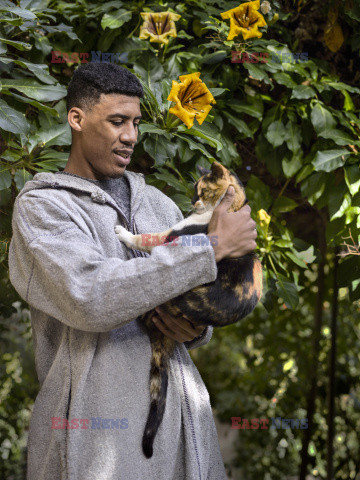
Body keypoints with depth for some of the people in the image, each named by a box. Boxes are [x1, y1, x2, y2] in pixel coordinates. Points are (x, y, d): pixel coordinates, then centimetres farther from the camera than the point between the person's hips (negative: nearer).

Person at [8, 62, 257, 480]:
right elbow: (90, 298, -22)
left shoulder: (159, 204, 14)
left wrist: (196, 330, -5)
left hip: (178, 414, 5)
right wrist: (212, 246, -19)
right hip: (94, 430, -5)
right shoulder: (40, 206, -4)